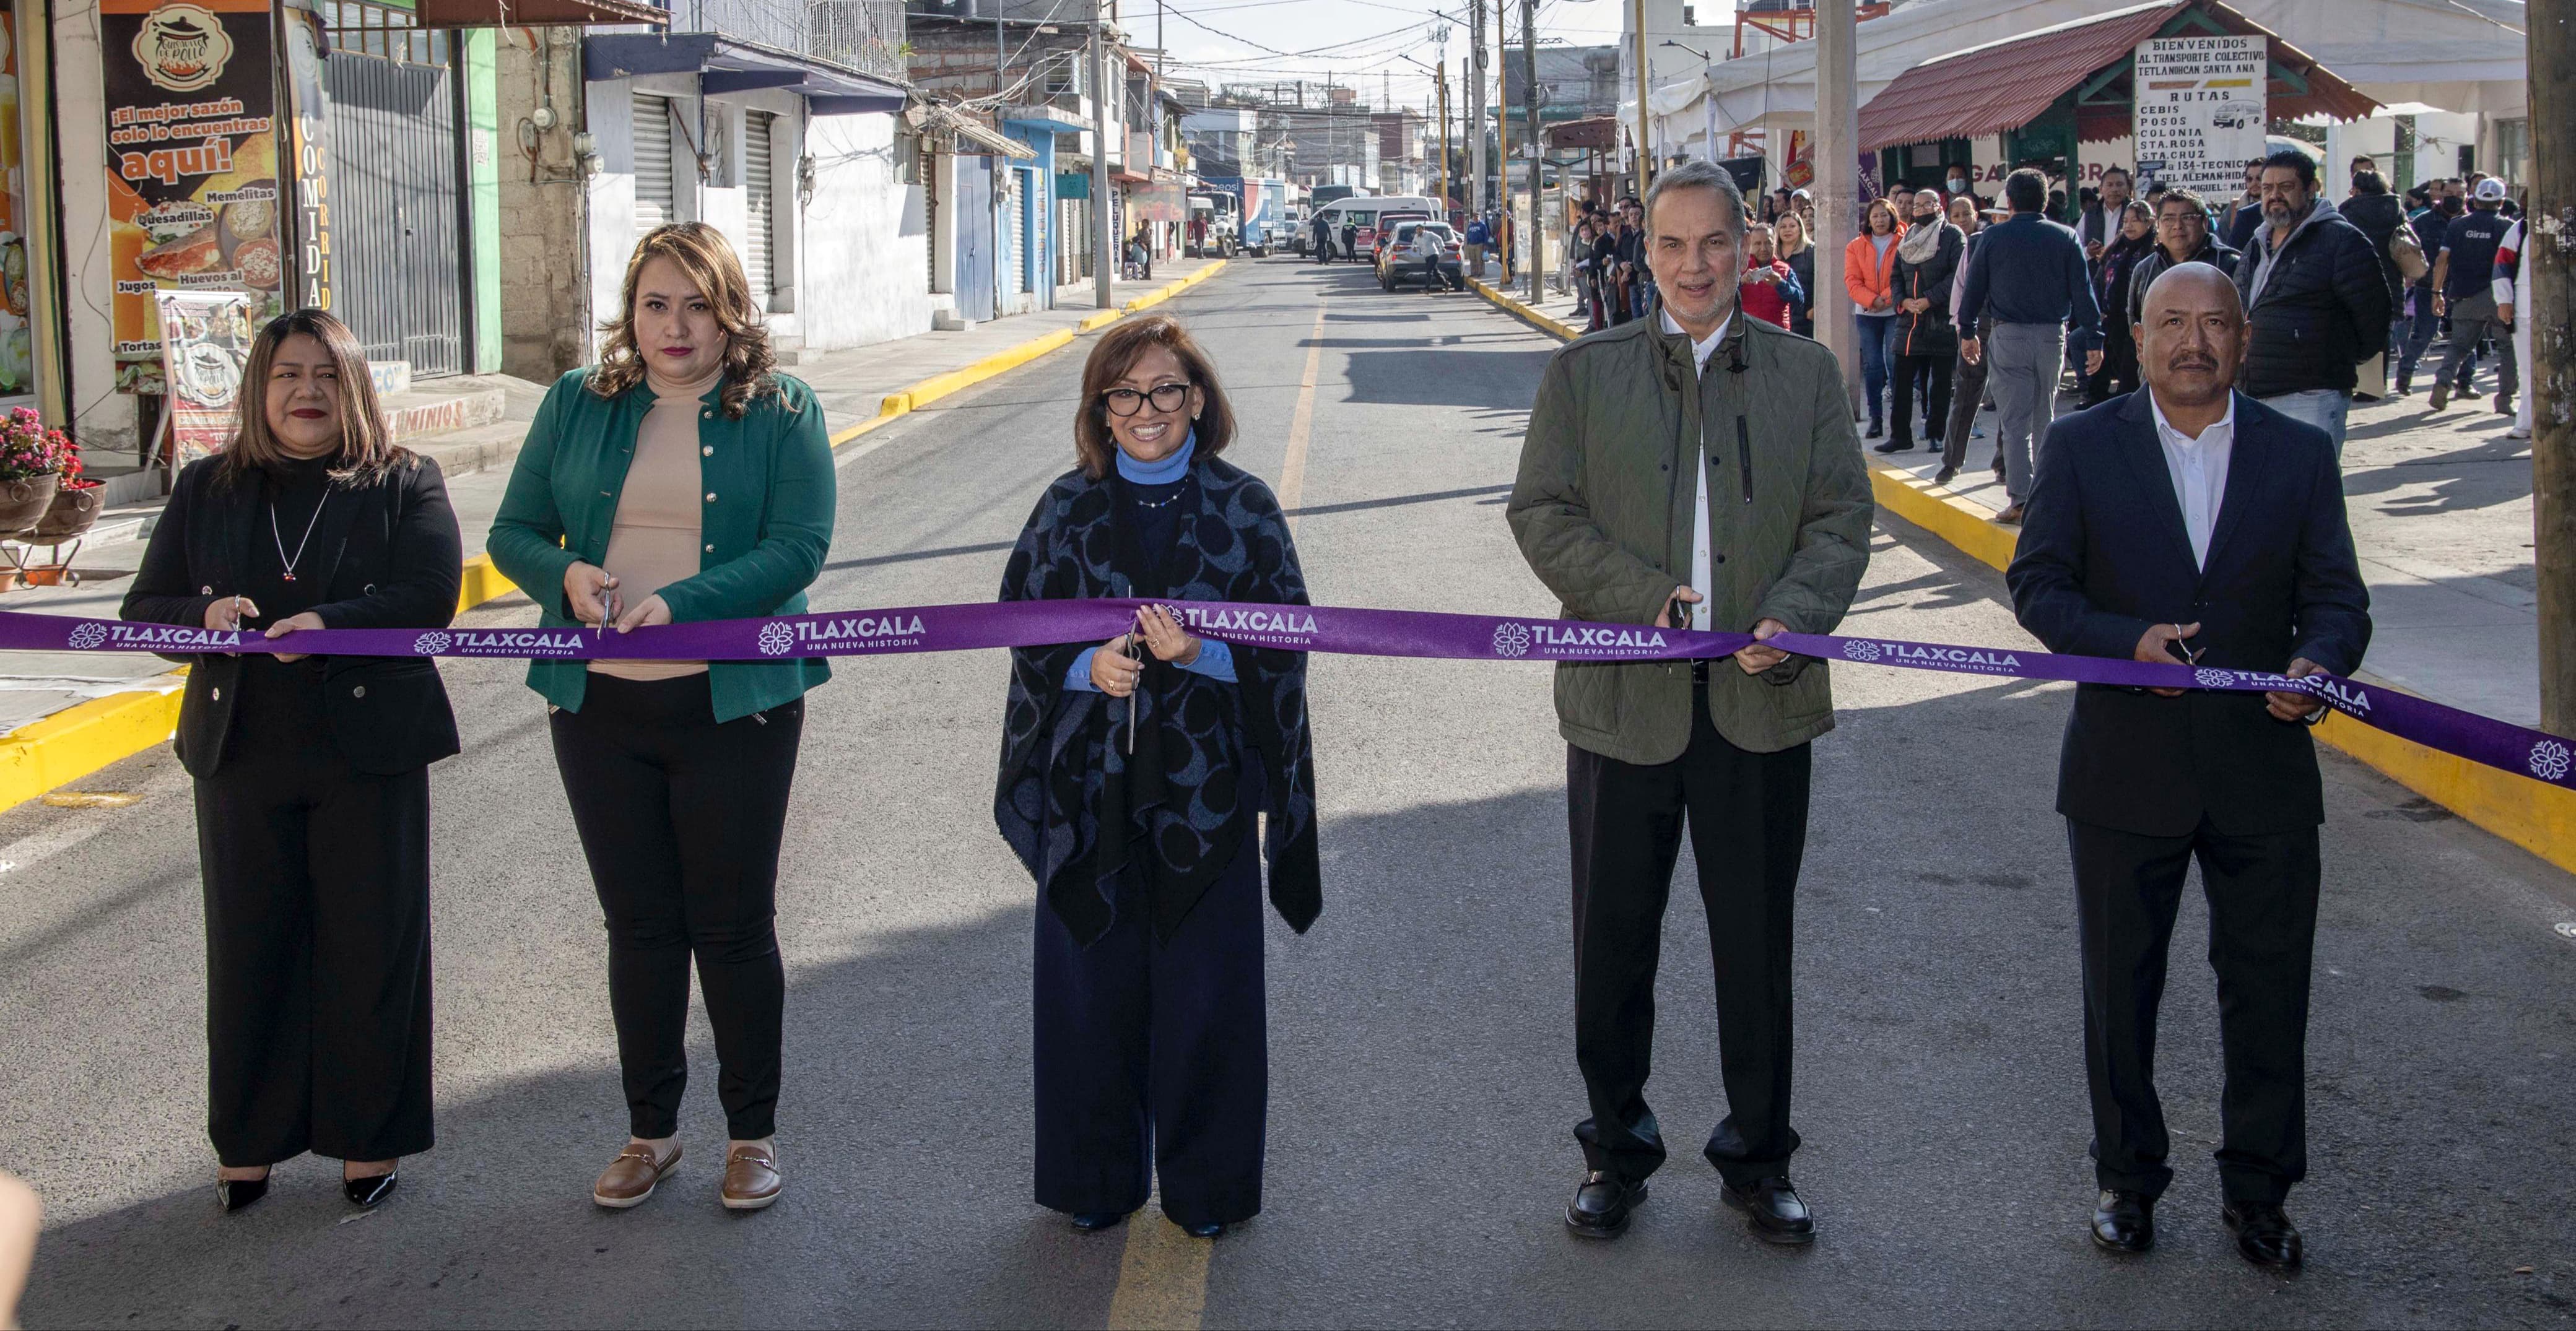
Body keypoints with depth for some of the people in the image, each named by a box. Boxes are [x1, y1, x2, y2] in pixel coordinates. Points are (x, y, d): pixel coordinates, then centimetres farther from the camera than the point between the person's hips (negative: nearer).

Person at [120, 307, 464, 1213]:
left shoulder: (404, 484, 2)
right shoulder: (206, 491, 10)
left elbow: (431, 595, -12)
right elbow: (143, 610, 8)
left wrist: (328, 624, -26)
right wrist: (205, 617, -14)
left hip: (368, 748, -2)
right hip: (241, 754, 3)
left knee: (370, 943, 2)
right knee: (248, 947, 7)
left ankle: (368, 1138, 16)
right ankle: (248, 1144, 20)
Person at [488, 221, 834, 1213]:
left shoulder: (781, 412, -2)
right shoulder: (578, 405, 8)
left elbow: (798, 546, -13)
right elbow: (514, 531, 7)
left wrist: (682, 603, -25)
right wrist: (567, 575, -16)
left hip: (733, 703, -3)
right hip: (600, 703, 3)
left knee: (733, 924, 5)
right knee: (638, 924, 12)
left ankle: (753, 1133, 21)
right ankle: (650, 1130, 27)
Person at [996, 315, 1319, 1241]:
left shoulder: (1243, 509, -1)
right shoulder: (1069, 508, 4)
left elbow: (1282, 644, -2)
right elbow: (1023, 627, 5)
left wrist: (1199, 655, -20)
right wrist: (1087, 667, -14)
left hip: (1205, 786, -1)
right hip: (1090, 785, 2)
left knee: (1205, 985, 4)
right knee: (1092, 981, 6)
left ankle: (1207, 1184, 20)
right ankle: (1097, 1177, 23)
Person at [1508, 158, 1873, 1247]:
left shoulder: (1806, 373, 7)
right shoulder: (1584, 372, 4)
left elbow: (1842, 518, 4)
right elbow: (1541, 513, -1)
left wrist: (1791, 618, -14)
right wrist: (1642, 597, -15)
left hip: (1761, 700, 1)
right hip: (1625, 698, 0)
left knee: (1757, 944, 10)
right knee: (1613, 943, 9)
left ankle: (1758, 1159, 26)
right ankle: (1616, 1151, 26)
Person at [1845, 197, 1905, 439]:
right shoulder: (1856, 246, 9)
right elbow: (1852, 280, 1)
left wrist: (1887, 299, -15)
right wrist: (1873, 300, -14)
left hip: (1895, 311, -3)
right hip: (1867, 313, 3)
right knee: (1872, 365, 4)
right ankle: (1875, 417, 9)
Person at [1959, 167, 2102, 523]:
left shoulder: (1994, 236, -2)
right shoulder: (2065, 237, 1)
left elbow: (1974, 287, 3)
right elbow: (2083, 291, 0)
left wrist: (1968, 331, 14)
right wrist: (2093, 340, 3)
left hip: (2009, 335, -2)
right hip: (2053, 335, 2)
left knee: (2014, 423, -1)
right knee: (2045, 420, 16)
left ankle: (2020, 499, -9)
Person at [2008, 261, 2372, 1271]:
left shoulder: (2300, 454, 4)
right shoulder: (2082, 446, 0)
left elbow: (2335, 595, 2)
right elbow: (2037, 583, -3)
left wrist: (2318, 661, -20)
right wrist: (2125, 643, -21)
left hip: (2263, 771, 1)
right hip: (2126, 771, -1)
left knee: (2269, 990, 7)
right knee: (2120, 987, 12)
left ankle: (2259, 1189, 25)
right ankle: (2127, 1177, 30)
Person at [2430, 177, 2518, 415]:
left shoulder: (2458, 225, 5)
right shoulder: (2507, 227, -2)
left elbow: (2442, 259, 1)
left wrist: (2437, 293, 6)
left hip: (2465, 296, 3)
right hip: (2498, 296, -2)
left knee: (2460, 346, 13)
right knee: (2508, 346, 9)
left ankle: (2443, 382, -11)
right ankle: (2505, 398, 2)